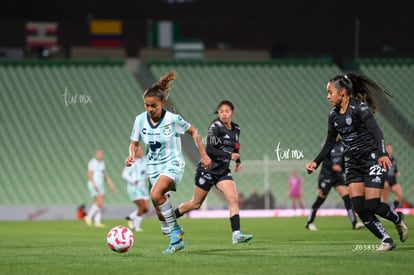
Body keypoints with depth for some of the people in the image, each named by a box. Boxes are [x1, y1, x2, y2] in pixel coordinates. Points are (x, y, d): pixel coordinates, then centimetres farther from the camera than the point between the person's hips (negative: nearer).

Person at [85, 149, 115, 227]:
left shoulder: (102, 163, 15)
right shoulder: (92, 162, -10)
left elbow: (105, 175, 20)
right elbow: (89, 174, -18)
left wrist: (111, 185, 14)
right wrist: (94, 184, -28)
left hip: (100, 186, 8)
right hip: (93, 185, -8)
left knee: (100, 204, 1)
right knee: (100, 202, -17)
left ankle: (97, 222, 1)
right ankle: (89, 217, -5)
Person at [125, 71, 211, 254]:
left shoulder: (173, 119, -15)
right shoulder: (140, 120, -5)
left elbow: (193, 132, 0)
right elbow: (134, 143, 7)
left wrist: (203, 155, 1)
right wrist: (131, 155, -15)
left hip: (172, 165, -5)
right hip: (153, 167, 5)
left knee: (156, 194, -31)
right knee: (159, 209, 3)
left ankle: (175, 230, -14)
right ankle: (176, 240, 20)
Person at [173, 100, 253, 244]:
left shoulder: (236, 128, 6)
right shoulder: (215, 127, -15)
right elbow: (210, 150, -23)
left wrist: (238, 161, 10)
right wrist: (229, 155, -23)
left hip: (223, 171, 5)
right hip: (208, 169, -5)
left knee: (234, 199, -15)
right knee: (195, 204, 7)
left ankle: (236, 234, -20)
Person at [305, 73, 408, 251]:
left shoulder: (360, 108, -15)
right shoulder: (334, 115, 7)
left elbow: (376, 131, -27)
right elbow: (330, 143, 18)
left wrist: (383, 154, -42)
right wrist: (316, 162, 8)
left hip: (371, 160, -7)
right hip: (353, 164, 7)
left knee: (372, 205, -12)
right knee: (359, 207, -7)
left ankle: (398, 219, 19)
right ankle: (386, 240, 3)